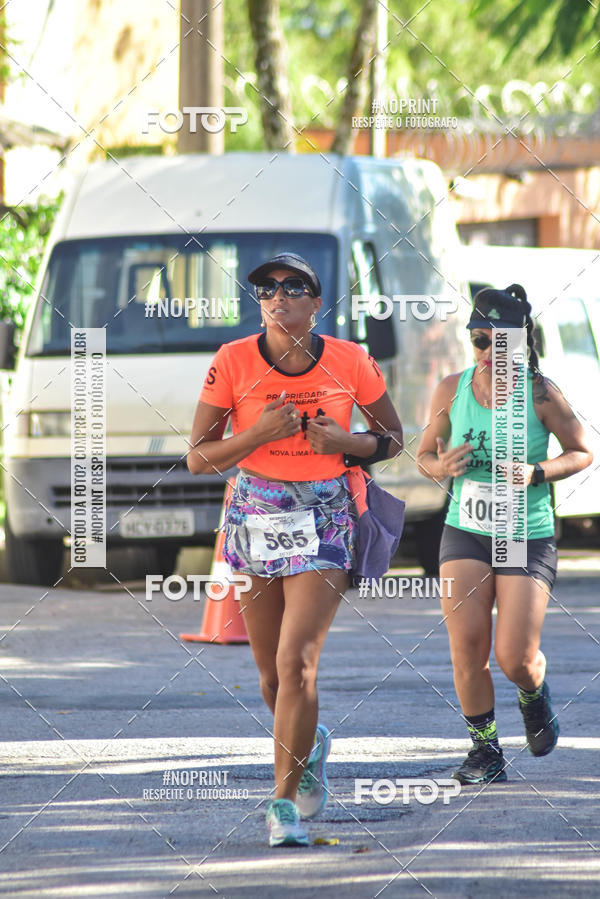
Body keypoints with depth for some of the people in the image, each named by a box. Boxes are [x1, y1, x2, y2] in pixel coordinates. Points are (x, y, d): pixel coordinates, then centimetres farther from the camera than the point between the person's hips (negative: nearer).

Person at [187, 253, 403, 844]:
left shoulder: (350, 363, -5)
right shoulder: (233, 362, -6)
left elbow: (392, 438, 9)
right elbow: (198, 459, -3)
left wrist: (341, 441, -11)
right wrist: (258, 434, -19)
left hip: (324, 523, -2)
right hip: (255, 519, 2)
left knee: (296, 663, -17)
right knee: (272, 678, 11)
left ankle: (285, 805, -9)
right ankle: (310, 746, 44)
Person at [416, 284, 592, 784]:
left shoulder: (540, 393, -8)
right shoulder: (452, 390, 0)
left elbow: (582, 452, 2)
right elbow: (425, 454, 12)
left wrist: (536, 474, -16)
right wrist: (441, 467, -12)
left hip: (529, 539, -2)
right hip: (465, 534, 2)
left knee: (516, 658, -8)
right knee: (466, 646, -10)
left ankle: (535, 696, 29)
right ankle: (485, 749, 7)